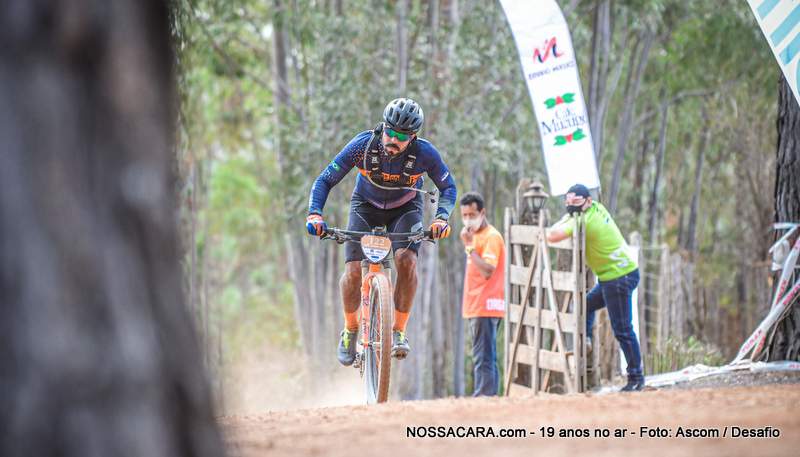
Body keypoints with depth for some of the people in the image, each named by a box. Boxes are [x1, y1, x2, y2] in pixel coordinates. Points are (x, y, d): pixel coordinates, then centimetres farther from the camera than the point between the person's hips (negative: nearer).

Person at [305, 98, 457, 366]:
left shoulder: (425, 153, -28)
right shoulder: (363, 145, -29)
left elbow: (448, 187, -11)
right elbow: (325, 181, -22)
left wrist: (441, 218, -31)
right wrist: (314, 214, -39)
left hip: (405, 210, 0)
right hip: (366, 207, 0)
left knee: (406, 260, -28)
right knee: (354, 270, -18)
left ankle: (398, 331, -14)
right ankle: (350, 329, 8)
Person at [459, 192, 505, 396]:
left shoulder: (491, 237, -9)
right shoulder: (476, 236, 19)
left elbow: (487, 271, -22)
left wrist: (470, 246, -20)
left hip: (485, 308, -10)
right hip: (476, 308, 10)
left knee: (483, 358, -14)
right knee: (486, 358, 11)